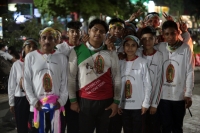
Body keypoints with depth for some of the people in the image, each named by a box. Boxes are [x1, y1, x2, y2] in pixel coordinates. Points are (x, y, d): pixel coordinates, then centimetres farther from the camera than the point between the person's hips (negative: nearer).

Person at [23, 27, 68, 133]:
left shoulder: (62, 58, 7)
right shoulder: (30, 57, 5)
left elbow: (64, 81, 5)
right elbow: (27, 81, 2)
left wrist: (61, 100, -5)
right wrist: (34, 101, -6)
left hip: (57, 106, 1)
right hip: (37, 107, -1)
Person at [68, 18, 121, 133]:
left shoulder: (111, 52, 3)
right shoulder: (77, 51, -1)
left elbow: (116, 78, 4)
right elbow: (71, 77, 2)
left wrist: (116, 101, 0)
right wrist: (73, 100, 1)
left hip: (107, 101, 1)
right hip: (85, 101, -1)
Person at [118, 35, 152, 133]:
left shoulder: (142, 63, -5)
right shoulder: (120, 63, 5)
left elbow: (147, 85, -4)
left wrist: (145, 103, -7)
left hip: (138, 105, -3)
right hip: (124, 105, 3)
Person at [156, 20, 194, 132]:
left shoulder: (185, 48, -6)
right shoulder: (160, 47, -2)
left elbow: (189, 72, -5)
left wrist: (188, 94, -6)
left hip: (180, 96, -1)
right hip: (163, 95, 1)